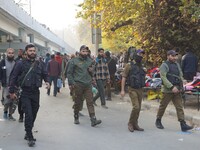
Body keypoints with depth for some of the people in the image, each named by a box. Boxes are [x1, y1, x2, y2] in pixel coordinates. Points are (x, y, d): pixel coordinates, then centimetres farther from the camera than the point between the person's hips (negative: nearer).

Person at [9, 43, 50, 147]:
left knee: (33, 115, 11)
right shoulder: (20, 64, -3)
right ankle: (30, 138, -4)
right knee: (28, 115, -10)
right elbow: (13, 77, 0)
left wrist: (47, 81, -6)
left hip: (36, 92, 4)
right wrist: (11, 91, -1)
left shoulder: (40, 64, 7)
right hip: (25, 93, -4)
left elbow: (45, 74, 17)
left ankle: (28, 134, 27)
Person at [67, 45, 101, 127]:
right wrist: (71, 83, -9)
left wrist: (91, 70, 1)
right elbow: (69, 73, -2)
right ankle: (76, 118, 25)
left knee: (90, 102, -4)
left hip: (88, 84, 3)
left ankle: (93, 120, -9)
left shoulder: (89, 61, 13)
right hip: (78, 85, -3)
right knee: (77, 102, 8)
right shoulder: (74, 61, -1)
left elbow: (93, 73, 25)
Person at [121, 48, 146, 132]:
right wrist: (122, 90, -12)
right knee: (136, 107, -15)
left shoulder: (140, 66, 13)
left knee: (138, 108, 8)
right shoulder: (129, 65, -6)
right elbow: (124, 77, -7)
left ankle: (135, 124, 18)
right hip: (132, 89, -6)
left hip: (140, 90, 6)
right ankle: (130, 123, 1)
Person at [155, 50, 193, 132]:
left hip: (177, 90, 6)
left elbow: (181, 76, 18)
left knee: (180, 107, -2)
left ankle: (183, 125, -5)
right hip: (167, 90, -6)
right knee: (163, 106, 5)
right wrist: (172, 87, -22)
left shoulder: (177, 65, 15)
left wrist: (181, 86, 4)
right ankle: (158, 121, 24)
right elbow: (164, 78, -15)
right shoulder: (164, 65, -6)